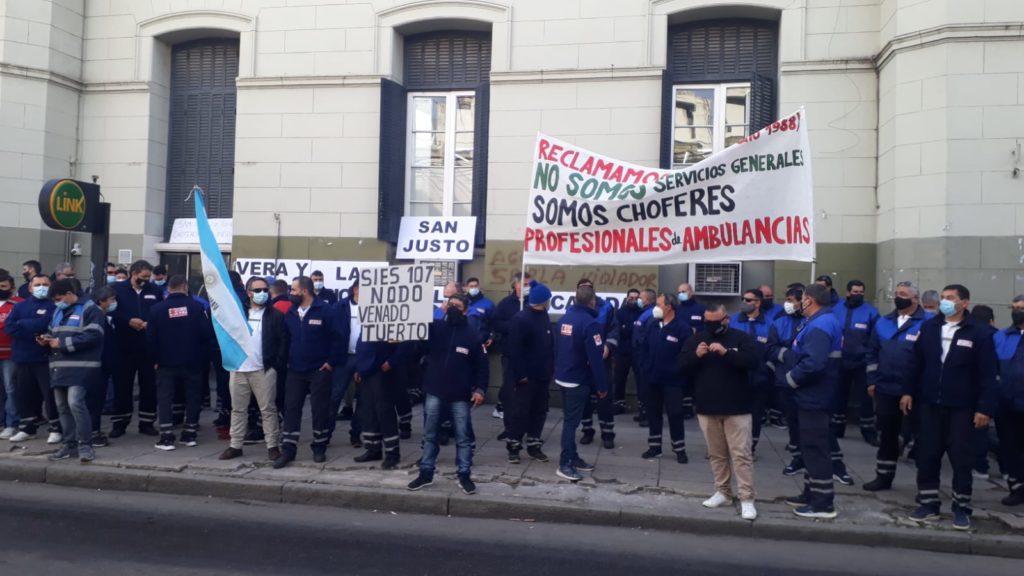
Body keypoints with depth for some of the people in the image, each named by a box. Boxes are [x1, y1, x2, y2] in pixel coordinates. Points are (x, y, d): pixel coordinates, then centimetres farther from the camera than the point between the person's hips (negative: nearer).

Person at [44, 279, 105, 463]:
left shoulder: (90, 309, -6)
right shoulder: (58, 311, 22)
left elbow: (92, 336, -17)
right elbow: (53, 332, 29)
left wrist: (63, 343, -16)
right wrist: (47, 340, 5)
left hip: (80, 366, -9)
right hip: (59, 366, 9)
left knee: (75, 402, -19)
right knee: (63, 407, 10)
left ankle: (85, 445, -11)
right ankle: (70, 445, 18)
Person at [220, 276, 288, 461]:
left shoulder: (275, 315, -1)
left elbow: (283, 341, -4)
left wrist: (277, 365, -10)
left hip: (263, 370, -4)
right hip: (238, 369, 4)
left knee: (268, 410, 1)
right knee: (238, 409, 11)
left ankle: (273, 446, 8)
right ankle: (235, 445, 20)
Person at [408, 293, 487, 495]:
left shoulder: (473, 333, -2)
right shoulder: (435, 326, 3)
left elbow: (481, 364, -2)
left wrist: (480, 389, -11)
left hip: (460, 394, -2)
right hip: (434, 391, 2)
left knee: (463, 437, 5)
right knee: (429, 435, 10)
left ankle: (465, 475, 15)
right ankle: (426, 473, 21)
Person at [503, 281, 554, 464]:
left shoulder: (544, 317, 10)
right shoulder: (520, 319, -15)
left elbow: (550, 344, 13)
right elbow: (514, 350, -18)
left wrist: (550, 368, 7)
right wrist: (520, 374, -19)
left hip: (542, 375, 8)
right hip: (526, 376, -8)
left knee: (539, 411, 13)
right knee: (519, 411, 1)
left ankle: (534, 446, 24)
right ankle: (513, 447, 12)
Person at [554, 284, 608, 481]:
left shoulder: (565, 318, 6)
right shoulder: (590, 323, -19)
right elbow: (596, 358, -20)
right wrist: (602, 385, -14)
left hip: (563, 377, 8)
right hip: (578, 380, -8)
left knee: (570, 419, 17)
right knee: (572, 421, -3)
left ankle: (572, 457, 26)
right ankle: (565, 464, 1)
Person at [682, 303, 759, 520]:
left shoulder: (741, 337, -3)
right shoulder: (696, 339, 6)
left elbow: (754, 361, -17)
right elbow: (683, 366, 1)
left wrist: (726, 352, -27)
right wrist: (696, 355, -19)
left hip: (736, 408, -3)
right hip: (707, 408, 3)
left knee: (742, 453, -4)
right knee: (716, 453, 12)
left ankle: (747, 499, 0)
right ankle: (722, 492, 24)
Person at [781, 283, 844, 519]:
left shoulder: (819, 326, -21)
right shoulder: (825, 321, 13)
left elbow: (812, 363, -32)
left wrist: (791, 378, -17)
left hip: (813, 397, -11)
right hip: (815, 395, 11)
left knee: (815, 449, -4)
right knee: (813, 447, 18)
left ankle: (823, 503, 4)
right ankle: (812, 494, 28)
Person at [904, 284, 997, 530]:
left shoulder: (979, 332, -6)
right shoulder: (929, 327, 5)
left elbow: (988, 373, -7)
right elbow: (917, 362, 10)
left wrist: (985, 407, -12)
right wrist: (909, 391, 5)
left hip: (961, 407, -3)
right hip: (929, 403, 3)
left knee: (961, 458, 4)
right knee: (927, 456, 6)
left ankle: (961, 508, 17)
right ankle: (928, 504, 18)